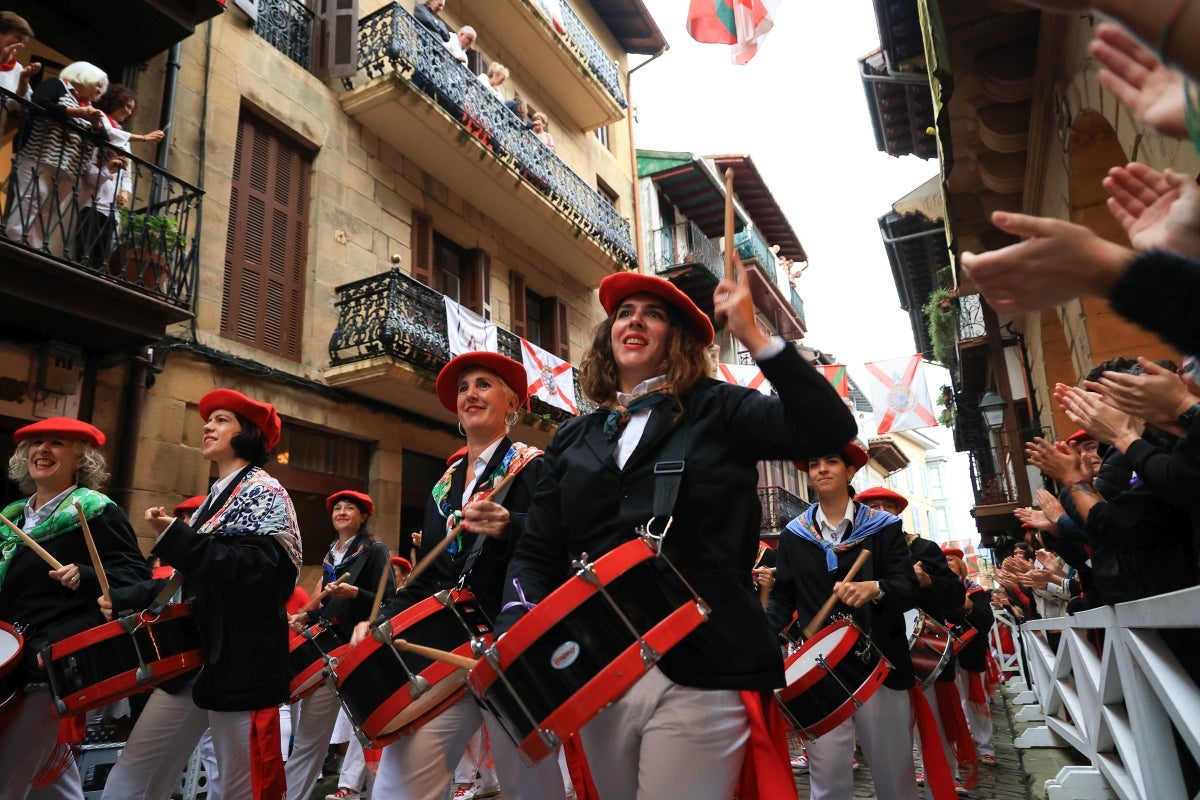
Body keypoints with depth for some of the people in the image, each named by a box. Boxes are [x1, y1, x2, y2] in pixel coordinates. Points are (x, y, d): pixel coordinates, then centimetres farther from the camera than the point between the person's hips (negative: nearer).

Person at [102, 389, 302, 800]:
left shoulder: (263, 492, -8)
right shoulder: (215, 497, 18)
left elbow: (260, 568, -24)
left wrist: (176, 537, -24)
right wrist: (127, 600, 13)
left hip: (241, 658, -8)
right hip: (191, 652, 9)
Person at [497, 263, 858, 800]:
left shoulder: (717, 410, 3)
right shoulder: (573, 438, 14)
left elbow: (829, 430, -11)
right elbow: (537, 551, 10)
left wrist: (753, 336, -15)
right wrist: (516, 633, -7)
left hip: (700, 675, -4)